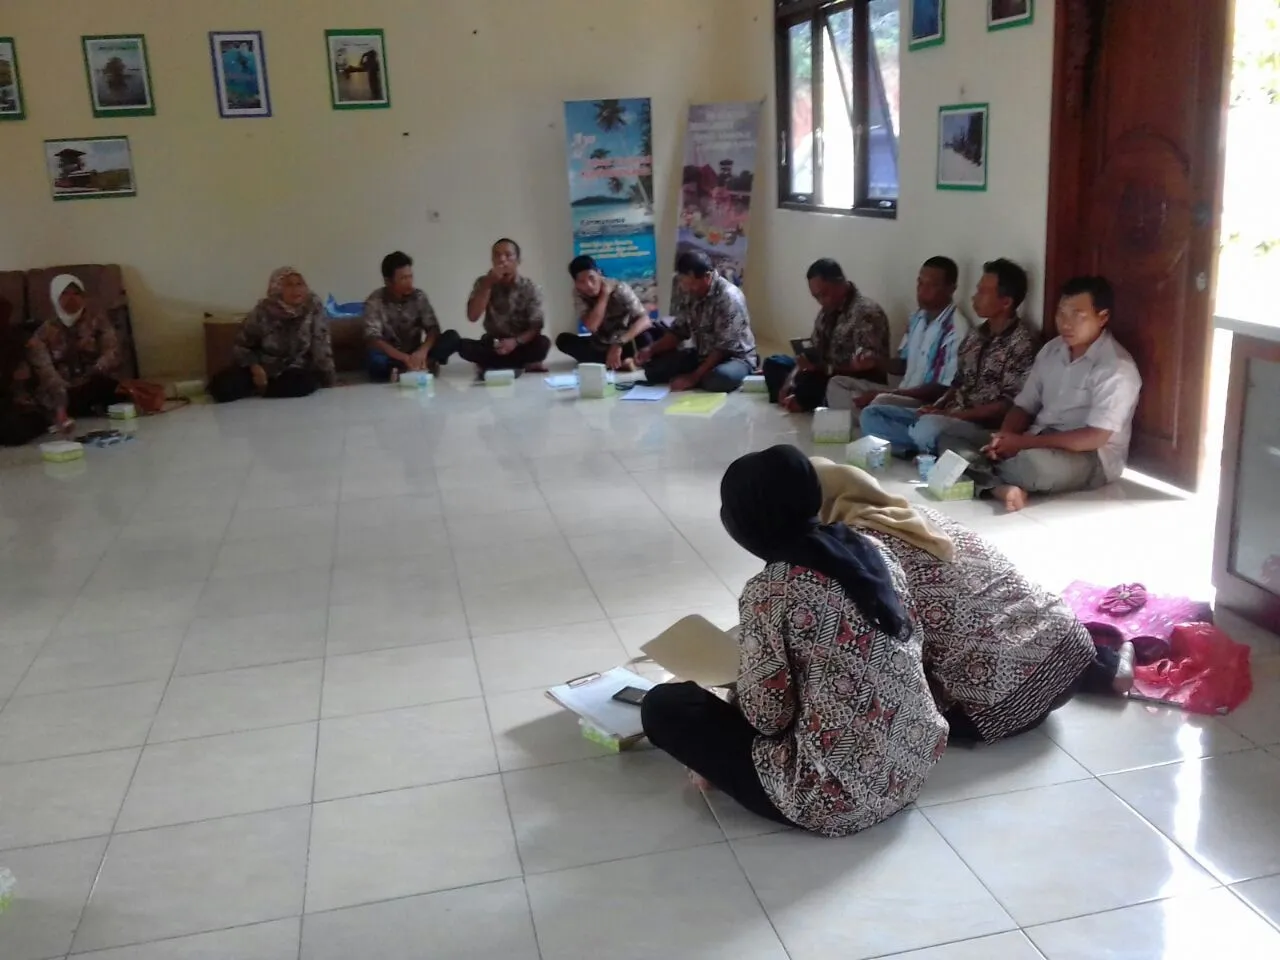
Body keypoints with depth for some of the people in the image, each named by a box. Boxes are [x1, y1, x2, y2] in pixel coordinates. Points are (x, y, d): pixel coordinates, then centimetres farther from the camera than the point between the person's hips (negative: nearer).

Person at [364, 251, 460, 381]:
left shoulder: (419, 296, -3)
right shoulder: (375, 302, -13)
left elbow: (433, 329, -9)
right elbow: (373, 338, -24)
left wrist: (422, 351, -32)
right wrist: (405, 358, -38)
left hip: (415, 354, 3)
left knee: (451, 336, -18)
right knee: (376, 359, -39)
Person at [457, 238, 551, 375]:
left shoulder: (530, 288, -7)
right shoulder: (483, 283, -2)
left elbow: (536, 327, -12)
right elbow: (472, 316, -16)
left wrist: (515, 341, -32)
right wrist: (489, 284, -23)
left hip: (522, 346, -1)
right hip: (492, 345, 2)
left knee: (543, 343, -33)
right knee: (464, 346, -28)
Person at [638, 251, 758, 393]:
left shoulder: (729, 298, -26)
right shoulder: (689, 294, -5)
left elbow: (724, 347, -26)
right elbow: (679, 330, 5)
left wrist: (694, 376, -27)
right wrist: (651, 349, -11)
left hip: (734, 357, -6)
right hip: (702, 355, 6)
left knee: (721, 378, -40)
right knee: (654, 367, -7)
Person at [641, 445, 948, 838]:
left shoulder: (770, 590, -19)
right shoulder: (872, 550, 1)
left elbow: (768, 717, -15)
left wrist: (738, 680, 7)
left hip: (836, 797, -8)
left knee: (663, 705, 3)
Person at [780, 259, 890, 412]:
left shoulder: (866, 312, -17)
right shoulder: (828, 309, 9)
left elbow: (869, 364, -22)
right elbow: (813, 351, 9)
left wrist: (824, 369, -26)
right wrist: (791, 382, -7)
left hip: (856, 386, -9)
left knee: (807, 383, -32)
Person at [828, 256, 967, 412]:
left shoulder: (956, 329, -17)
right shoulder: (918, 318, 9)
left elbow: (942, 390, -19)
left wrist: (887, 393, -21)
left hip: (928, 404, -9)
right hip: (902, 394, 9)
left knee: (882, 402, -37)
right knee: (838, 383, 2)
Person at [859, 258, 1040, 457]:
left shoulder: (1023, 343, -9)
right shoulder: (975, 336, 15)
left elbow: (1008, 405, -15)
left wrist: (952, 415, -18)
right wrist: (937, 407, 0)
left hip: (984, 428, -9)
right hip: (946, 417, 9)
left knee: (929, 428, -40)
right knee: (872, 414, -2)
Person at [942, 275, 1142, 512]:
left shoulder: (1117, 368, -15)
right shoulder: (1051, 350, 9)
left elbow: (1094, 438, -22)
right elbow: (1024, 406, 10)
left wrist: (1024, 443, -23)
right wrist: (1003, 439, -13)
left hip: (1091, 459, -7)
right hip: (1039, 444, 7)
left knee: (1032, 463, -40)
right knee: (952, 442, -7)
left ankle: (987, 474, -8)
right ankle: (1003, 488, -31)